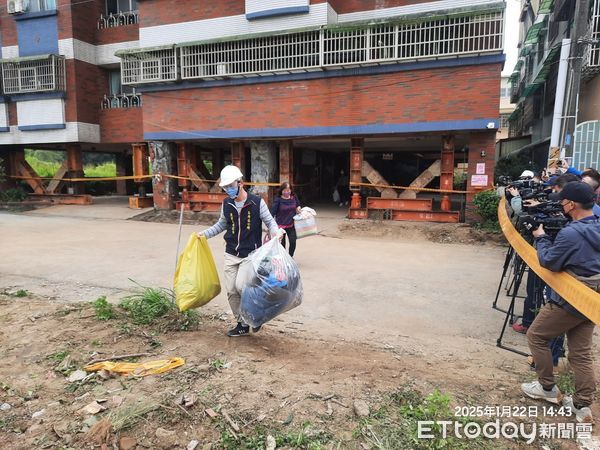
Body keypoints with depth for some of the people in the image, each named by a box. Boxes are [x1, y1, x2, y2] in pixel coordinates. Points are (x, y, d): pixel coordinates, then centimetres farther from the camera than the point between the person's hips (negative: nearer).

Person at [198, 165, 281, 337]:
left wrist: (276, 232, -23)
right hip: (231, 255, 5)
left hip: (251, 255, -4)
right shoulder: (226, 204, 5)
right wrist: (205, 233, 12)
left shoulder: (257, 202, -8)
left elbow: (270, 221, -3)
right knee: (232, 291, 3)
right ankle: (242, 324, 20)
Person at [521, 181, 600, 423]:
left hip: (569, 301, -8)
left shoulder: (570, 233, -24)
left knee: (536, 336, 10)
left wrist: (541, 238, -1)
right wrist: (550, 236, 6)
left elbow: (549, 262, -15)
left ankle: (548, 388, 20)